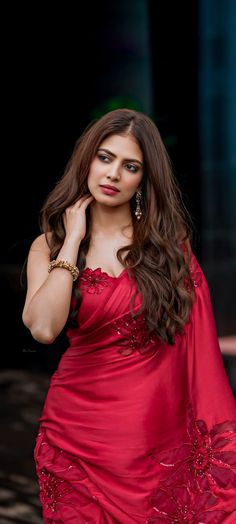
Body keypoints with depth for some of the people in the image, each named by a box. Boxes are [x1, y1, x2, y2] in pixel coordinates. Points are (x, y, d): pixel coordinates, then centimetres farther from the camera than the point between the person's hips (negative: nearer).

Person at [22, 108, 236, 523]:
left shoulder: (167, 239, -1)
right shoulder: (49, 247, -2)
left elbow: (196, 334, -2)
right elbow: (43, 328, -20)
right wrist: (73, 240, -14)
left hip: (161, 425, 0)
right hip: (81, 423, 0)